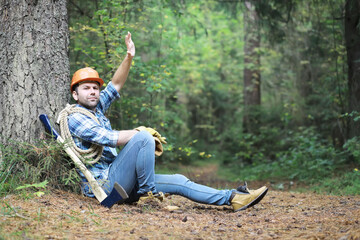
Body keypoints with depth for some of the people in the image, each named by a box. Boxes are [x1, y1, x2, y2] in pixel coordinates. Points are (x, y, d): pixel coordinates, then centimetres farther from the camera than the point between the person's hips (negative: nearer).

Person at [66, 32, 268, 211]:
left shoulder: (96, 108, 18)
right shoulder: (75, 118, -9)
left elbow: (116, 85, 15)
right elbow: (110, 138, -19)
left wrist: (129, 57, 0)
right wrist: (139, 133, -7)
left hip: (117, 183, 9)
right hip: (103, 182, -9)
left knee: (178, 181, 1)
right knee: (143, 137, -26)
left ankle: (232, 198, -1)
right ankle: (148, 192, -17)